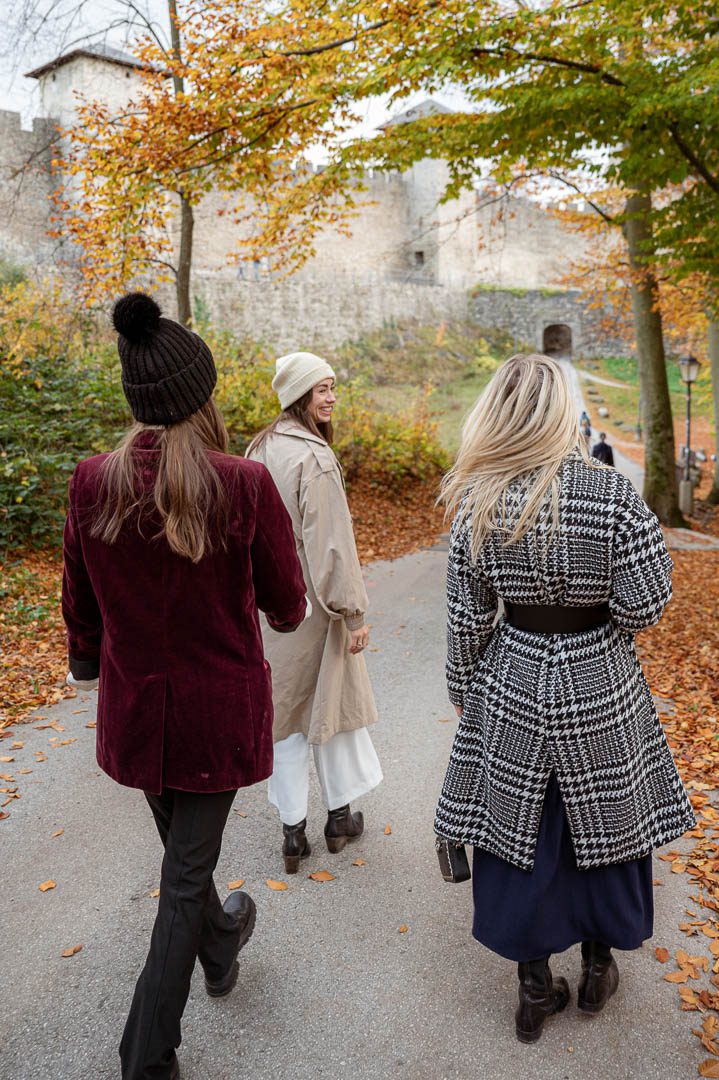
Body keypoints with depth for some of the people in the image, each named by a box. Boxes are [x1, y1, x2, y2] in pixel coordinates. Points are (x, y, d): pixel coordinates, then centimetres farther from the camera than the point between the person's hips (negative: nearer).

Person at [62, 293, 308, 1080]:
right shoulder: (245, 485, -21)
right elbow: (286, 606, -10)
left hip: (133, 705, 4)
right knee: (187, 870, 14)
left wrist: (88, 665, 22)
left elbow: (80, 607, 2)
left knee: (178, 845, 28)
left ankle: (220, 949, 56)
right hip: (217, 707, -4)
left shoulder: (91, 484, -11)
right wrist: (279, 611, 15)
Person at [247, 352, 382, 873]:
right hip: (312, 601, -6)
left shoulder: (260, 448, 6)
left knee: (283, 709, 12)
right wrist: (353, 612, -14)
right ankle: (340, 815, 29)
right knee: (331, 699, 12)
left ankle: (293, 830, 21)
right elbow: (329, 542, -21)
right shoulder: (313, 457, -19)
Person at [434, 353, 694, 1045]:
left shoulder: (477, 504, -10)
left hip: (512, 687, 2)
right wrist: (605, 619, 7)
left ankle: (533, 986, 32)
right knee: (605, 824, 20)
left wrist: (462, 687, 11)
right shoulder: (609, 492, -17)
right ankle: (598, 968, 41)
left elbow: (467, 617, -4)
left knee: (518, 829, 16)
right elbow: (646, 603, -15)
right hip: (600, 688, -1)